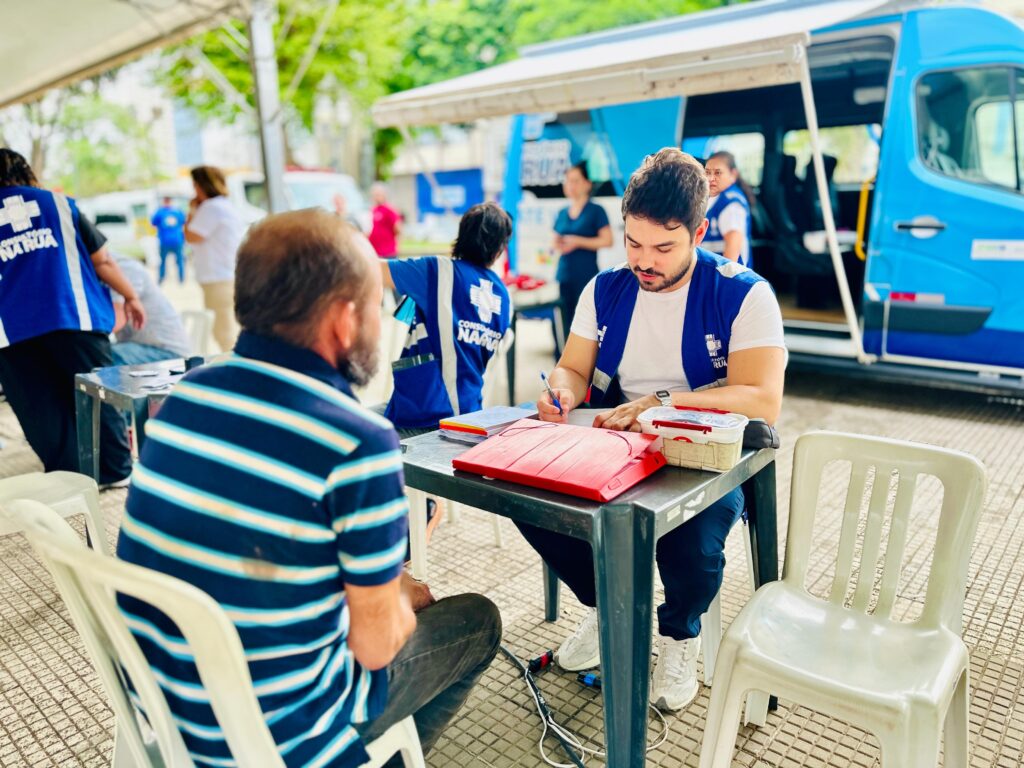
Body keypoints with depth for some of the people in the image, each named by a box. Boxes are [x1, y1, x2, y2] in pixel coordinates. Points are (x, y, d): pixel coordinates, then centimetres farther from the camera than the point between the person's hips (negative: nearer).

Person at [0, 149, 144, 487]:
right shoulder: (58, 203, 11)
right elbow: (102, 261, 10)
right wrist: (131, 297, 20)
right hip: (75, 318, 0)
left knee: (41, 409, 7)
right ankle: (117, 471, 13)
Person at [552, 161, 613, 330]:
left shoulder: (596, 210, -1)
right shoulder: (562, 213, 15)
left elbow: (607, 241, -8)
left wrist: (578, 242, -13)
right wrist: (557, 246, 0)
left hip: (586, 277, -5)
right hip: (564, 276, 6)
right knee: (567, 323, 6)